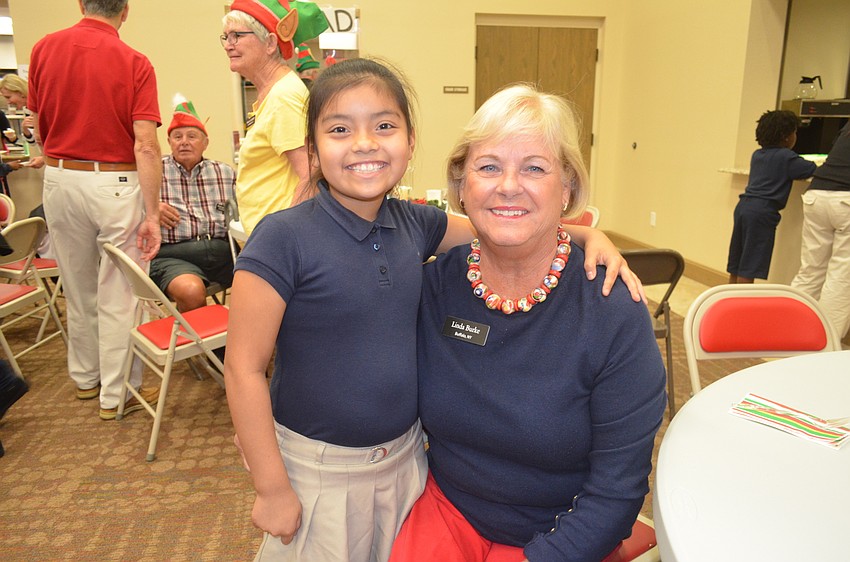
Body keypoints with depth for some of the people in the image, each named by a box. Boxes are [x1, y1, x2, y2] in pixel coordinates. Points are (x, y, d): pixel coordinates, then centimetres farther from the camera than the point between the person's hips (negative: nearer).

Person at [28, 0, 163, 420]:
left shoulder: (43, 49, 3)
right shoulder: (135, 63, -9)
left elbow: (39, 128, 11)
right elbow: (146, 147, -17)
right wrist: (152, 215, -16)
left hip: (59, 179, 5)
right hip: (115, 184, -4)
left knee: (77, 288, 19)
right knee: (118, 295, 5)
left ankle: (85, 377, 37)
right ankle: (117, 394, 16)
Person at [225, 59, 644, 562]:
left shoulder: (416, 224, -5)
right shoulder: (284, 239, -21)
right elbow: (245, 368, -17)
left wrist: (589, 235, -9)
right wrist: (272, 490, -13)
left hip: (407, 454, 5)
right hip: (318, 467, -4)